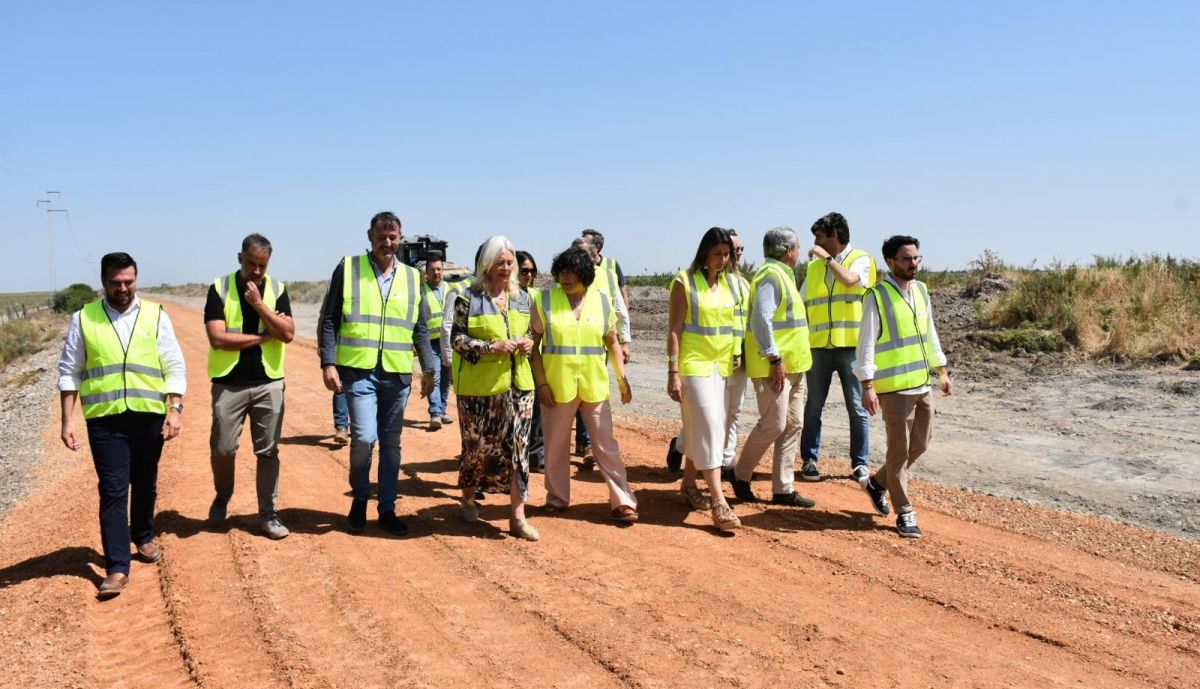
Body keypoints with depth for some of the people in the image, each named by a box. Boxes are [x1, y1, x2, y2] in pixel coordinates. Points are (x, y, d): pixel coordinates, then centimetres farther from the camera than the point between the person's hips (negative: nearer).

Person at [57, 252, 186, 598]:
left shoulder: (156, 316, 3)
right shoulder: (83, 319, 4)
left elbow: (175, 368, 2)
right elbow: (69, 372, 6)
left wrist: (175, 409, -7)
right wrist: (67, 420, 1)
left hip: (149, 416, 1)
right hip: (104, 419, -1)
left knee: (145, 485, 15)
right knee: (113, 491, -3)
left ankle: (143, 537, 38)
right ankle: (117, 568, 1)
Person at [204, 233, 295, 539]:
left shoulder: (277, 289, 3)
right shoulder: (220, 288, -3)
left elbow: (288, 334, -9)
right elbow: (217, 338, -13)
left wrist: (259, 303, -16)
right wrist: (264, 335, -10)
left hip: (269, 383, 1)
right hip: (229, 384, -1)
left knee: (268, 452, 5)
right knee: (222, 449, 5)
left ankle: (268, 514, 16)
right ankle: (222, 497, 34)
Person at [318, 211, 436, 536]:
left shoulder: (412, 277, 10)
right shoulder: (348, 269, 1)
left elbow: (420, 329, 14)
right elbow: (329, 320, 0)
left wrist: (428, 369, 9)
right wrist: (328, 363, -8)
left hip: (397, 374, 3)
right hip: (359, 371, -3)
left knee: (391, 444, 8)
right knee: (364, 437, -13)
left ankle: (387, 508, 21)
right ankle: (359, 498, 13)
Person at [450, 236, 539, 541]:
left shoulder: (523, 298, 9)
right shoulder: (470, 298, -5)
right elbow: (457, 339, -6)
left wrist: (530, 344, -2)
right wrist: (491, 346, -18)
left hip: (518, 384, 4)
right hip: (480, 387, -4)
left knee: (517, 448, 1)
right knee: (479, 446, 8)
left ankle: (517, 516, 8)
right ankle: (468, 498, 34)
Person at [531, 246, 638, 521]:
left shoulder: (602, 301, 2)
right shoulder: (545, 301, -3)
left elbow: (612, 342, 10)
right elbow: (534, 344, -2)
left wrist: (622, 377, 5)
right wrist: (541, 383, -7)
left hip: (595, 385, 1)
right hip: (557, 385, 0)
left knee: (606, 444, 3)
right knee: (556, 445, 11)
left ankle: (622, 501, 9)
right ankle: (557, 498, 28)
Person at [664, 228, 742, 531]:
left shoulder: (730, 282, 9)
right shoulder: (684, 282, -7)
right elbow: (674, 329, -9)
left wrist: (736, 359, 12)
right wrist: (673, 372, -14)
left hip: (722, 366, 6)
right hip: (694, 364, -6)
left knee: (700, 429, 13)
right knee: (708, 429, -11)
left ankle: (688, 483, 30)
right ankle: (719, 503, -12)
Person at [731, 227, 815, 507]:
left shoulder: (782, 275, 19)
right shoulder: (771, 276, -13)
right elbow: (761, 320, -22)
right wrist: (775, 359, -23)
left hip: (792, 367, 10)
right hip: (774, 367, -10)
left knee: (792, 426, 9)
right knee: (773, 425, -6)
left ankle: (783, 489, 15)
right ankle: (741, 475, 12)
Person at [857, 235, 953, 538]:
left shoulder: (921, 290, 10)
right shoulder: (878, 296, -10)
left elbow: (930, 333, 19)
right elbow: (866, 343, -12)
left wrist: (942, 370, 17)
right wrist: (867, 385, -18)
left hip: (923, 384, 7)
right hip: (895, 387, -7)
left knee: (920, 445, 15)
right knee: (900, 450, 0)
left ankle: (878, 483, 35)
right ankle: (905, 513, 11)